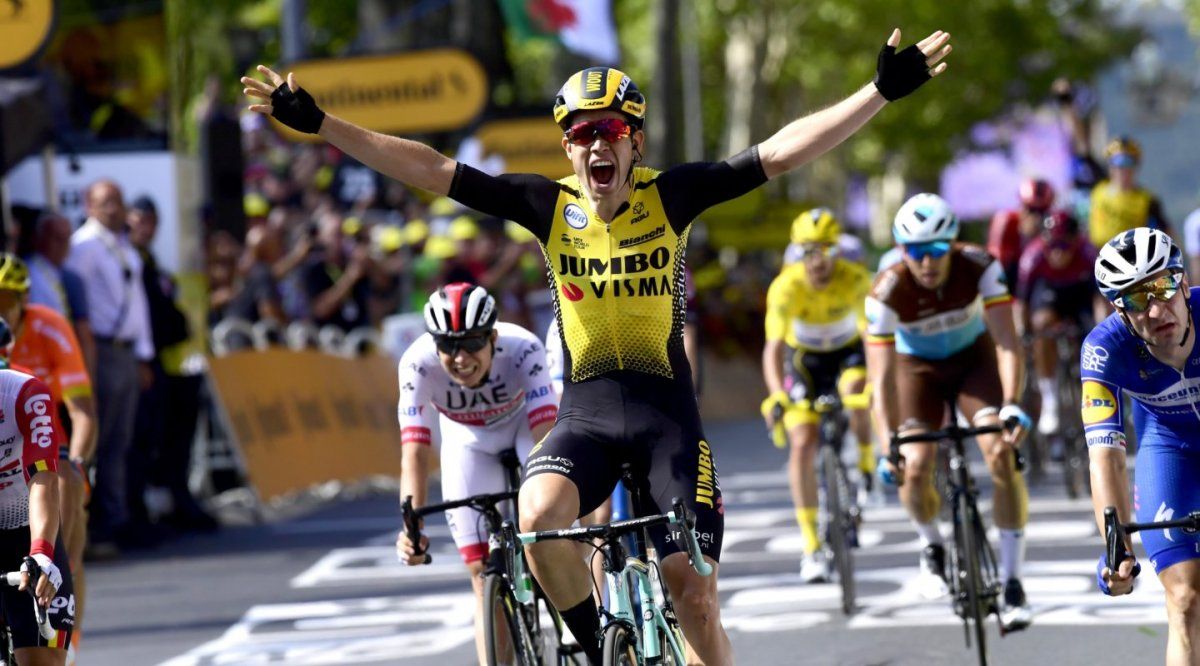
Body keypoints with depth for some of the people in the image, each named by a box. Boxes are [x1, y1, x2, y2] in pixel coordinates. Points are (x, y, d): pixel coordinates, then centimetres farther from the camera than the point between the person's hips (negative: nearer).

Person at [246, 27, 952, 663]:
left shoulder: (669, 196, -4)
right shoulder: (551, 206, -1)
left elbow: (781, 152, -10)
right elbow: (429, 168, -2)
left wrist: (882, 92, -19)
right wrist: (317, 123, -6)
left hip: (667, 414, -1)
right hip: (586, 411, 1)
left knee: (693, 592, -7)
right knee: (538, 519, -29)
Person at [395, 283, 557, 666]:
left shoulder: (522, 349, -37)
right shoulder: (419, 363, -34)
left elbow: (546, 433, -44)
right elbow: (415, 454, -38)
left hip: (524, 423, -1)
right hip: (468, 441, 1)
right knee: (483, 573, -6)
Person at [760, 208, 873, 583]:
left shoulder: (855, 280, -26)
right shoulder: (786, 287, -29)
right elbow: (774, 347, -36)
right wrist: (776, 395, -51)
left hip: (847, 351, 0)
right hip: (804, 358, 0)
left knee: (856, 392, -35)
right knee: (803, 444, -14)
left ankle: (866, 458, -4)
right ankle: (811, 546, -8)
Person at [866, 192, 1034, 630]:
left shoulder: (979, 267, -30)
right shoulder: (887, 293, -30)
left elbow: (1007, 343, -32)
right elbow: (882, 375, -29)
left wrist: (1012, 406, -46)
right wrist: (890, 442, -38)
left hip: (974, 357, 0)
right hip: (918, 367, 0)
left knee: (1003, 454, -21)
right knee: (914, 469, -19)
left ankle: (1011, 581, -14)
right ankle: (932, 547, 15)